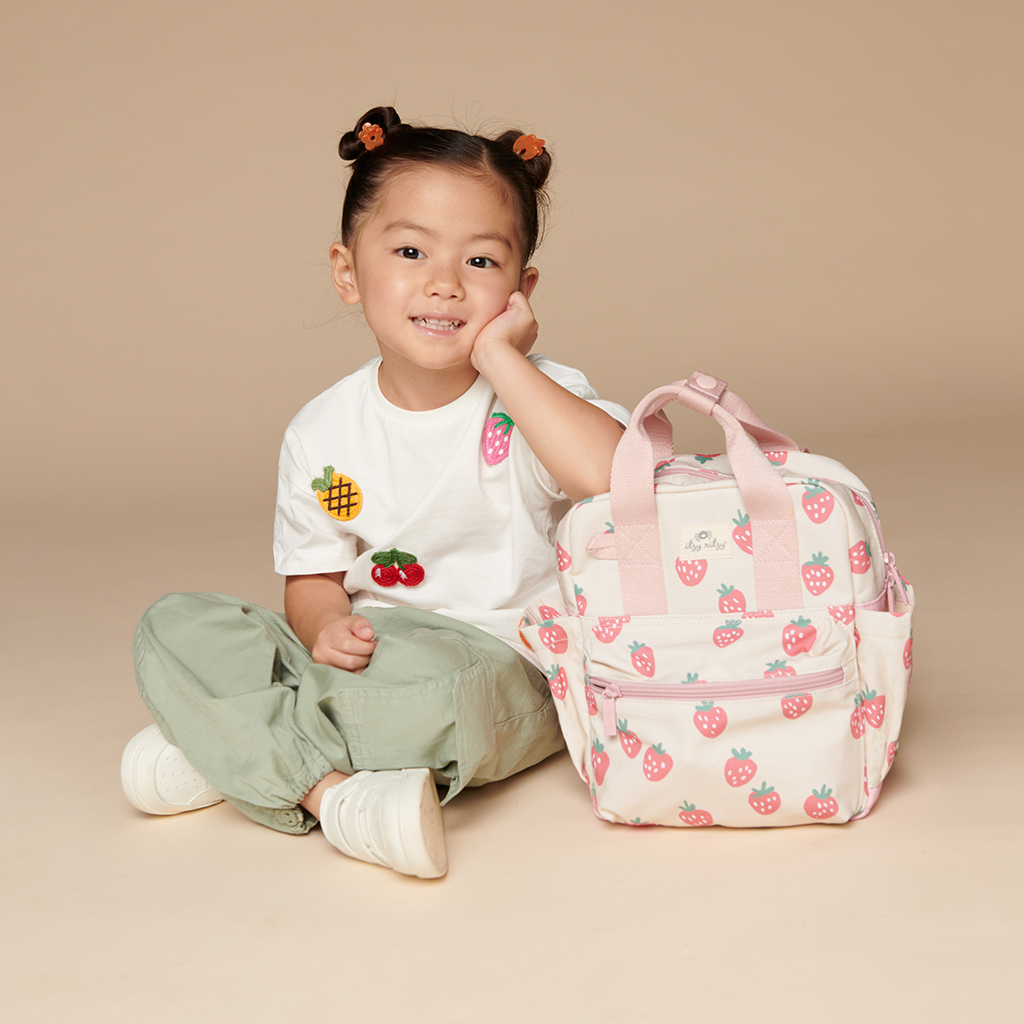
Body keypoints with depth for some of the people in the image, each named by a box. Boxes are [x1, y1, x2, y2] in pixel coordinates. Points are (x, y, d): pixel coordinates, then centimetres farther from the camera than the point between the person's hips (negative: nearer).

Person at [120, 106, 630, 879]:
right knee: (175, 627, -10)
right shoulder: (323, 434, 1)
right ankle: (332, 791, -25)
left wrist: (499, 359, -26)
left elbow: (607, 473, -32)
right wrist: (324, 627, -15)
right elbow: (313, 577, 9)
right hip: (369, 649, 5)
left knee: (423, 683, -39)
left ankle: (243, 746, -16)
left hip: (507, 670, -4)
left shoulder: (535, 395, -9)